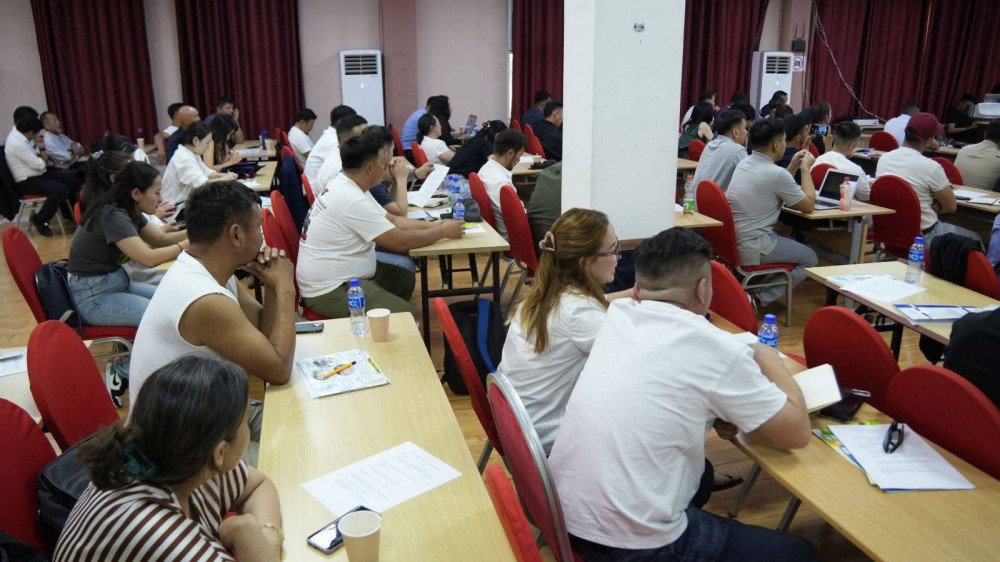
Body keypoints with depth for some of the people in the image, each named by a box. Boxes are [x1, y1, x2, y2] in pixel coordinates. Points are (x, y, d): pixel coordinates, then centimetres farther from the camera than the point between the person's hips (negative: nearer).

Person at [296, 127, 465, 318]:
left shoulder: (345, 186, 6)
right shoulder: (353, 201, -25)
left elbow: (393, 220, 12)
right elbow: (400, 242, -21)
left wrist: (435, 225, 5)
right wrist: (443, 232, -7)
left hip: (336, 275, 10)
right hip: (329, 292, -10)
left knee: (405, 279, 14)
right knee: (407, 316, -15)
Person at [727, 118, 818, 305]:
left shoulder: (744, 163, 6)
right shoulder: (776, 173, -19)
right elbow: (809, 205, -4)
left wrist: (793, 167, 19)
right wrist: (805, 168, 5)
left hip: (730, 241, 8)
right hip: (751, 249, -8)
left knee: (791, 240, 31)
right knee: (810, 259, 10)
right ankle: (761, 297, -2)